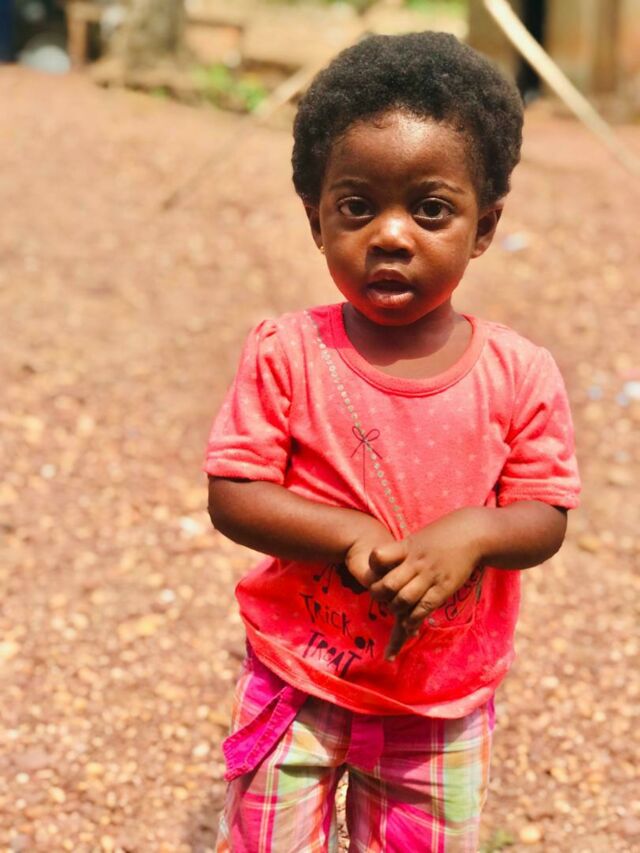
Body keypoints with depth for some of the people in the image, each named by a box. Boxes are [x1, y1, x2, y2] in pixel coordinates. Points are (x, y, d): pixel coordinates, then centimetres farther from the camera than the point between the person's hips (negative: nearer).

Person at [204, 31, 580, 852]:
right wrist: (350, 534, -27)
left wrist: (473, 533, -27)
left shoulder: (519, 375, -11)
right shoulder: (286, 354, -14)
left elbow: (545, 515, -6)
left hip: (443, 708, 1)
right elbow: (231, 497, -14)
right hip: (297, 684, -1)